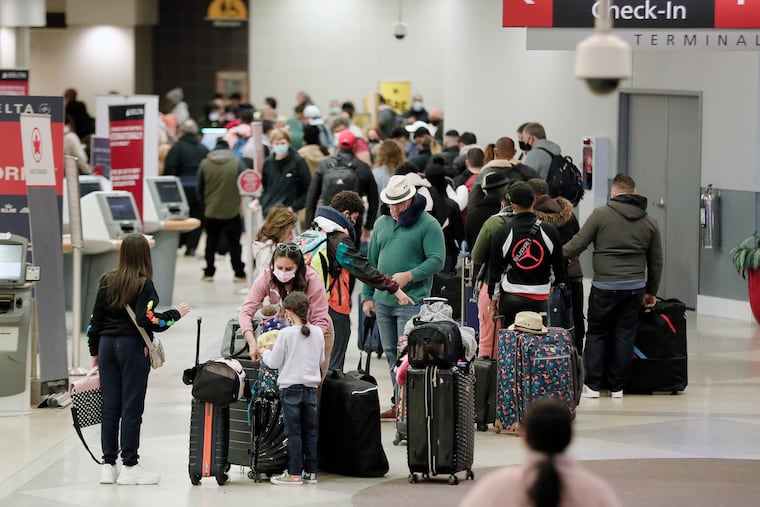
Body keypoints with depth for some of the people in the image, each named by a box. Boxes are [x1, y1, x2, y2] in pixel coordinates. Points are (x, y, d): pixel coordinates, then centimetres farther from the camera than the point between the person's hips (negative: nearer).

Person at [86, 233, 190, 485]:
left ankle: (108, 465, 10)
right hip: (132, 346, -5)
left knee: (110, 406, 8)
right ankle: (130, 466, 1)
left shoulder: (107, 281, 7)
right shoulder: (144, 285, -10)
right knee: (132, 407, -1)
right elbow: (148, 320, -20)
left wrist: (95, 351, 19)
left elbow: (95, 320, 10)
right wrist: (175, 313, -5)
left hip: (107, 344, 5)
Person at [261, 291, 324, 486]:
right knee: (310, 431, 9)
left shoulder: (285, 334, -13)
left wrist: (265, 353, 12)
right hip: (311, 386, 4)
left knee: (293, 431, -1)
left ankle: (294, 473, -1)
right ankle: (311, 472, 12)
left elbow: (274, 362, -7)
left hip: (290, 386, -4)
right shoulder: (317, 333, 1)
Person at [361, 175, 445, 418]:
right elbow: (371, 261, 17)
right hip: (382, 301, 7)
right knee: (391, 353, 11)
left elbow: (437, 260, -12)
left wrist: (409, 275, -22)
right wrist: (367, 295, 13)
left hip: (411, 301, -7)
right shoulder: (382, 223, 13)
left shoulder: (428, 225, -6)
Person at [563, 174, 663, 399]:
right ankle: (617, 386, 11)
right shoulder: (649, 222, 10)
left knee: (597, 333, 8)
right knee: (625, 334, 8)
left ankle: (593, 385, 6)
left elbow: (577, 244, -5)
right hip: (635, 287, 3)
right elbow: (656, 261, 15)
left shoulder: (601, 215, -3)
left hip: (604, 287, -3)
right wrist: (651, 291, 24)